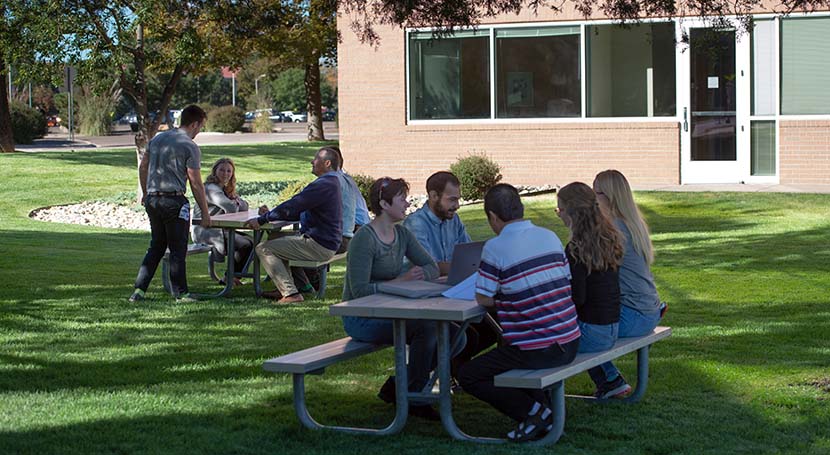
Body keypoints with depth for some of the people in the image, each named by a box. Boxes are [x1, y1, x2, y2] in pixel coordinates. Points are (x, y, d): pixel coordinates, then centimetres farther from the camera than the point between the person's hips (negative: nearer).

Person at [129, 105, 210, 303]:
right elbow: (196, 184, -10)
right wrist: (205, 213, -4)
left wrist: (145, 193, 27)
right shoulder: (190, 147, -9)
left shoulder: (158, 139, 12)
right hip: (174, 201, -6)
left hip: (152, 200, 7)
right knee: (178, 249, 3)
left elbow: (143, 167, 16)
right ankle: (180, 293, 8)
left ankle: (139, 289, 9)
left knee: (156, 246, 16)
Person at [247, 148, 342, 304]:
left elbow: (291, 207, -22)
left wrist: (262, 220, -14)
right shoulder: (330, 182, 16)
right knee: (277, 241, 28)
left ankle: (290, 293, -17)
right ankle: (283, 289, 21)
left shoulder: (323, 185, -19)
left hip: (319, 246, -11)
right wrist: (270, 214, 13)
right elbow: (299, 212, 21)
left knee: (263, 249, -11)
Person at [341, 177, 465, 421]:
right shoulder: (365, 239, -18)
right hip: (361, 317, -8)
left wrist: (418, 275, -19)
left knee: (455, 336, -7)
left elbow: (432, 267, 3)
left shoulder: (402, 234, 7)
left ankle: (397, 386, 6)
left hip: (391, 311, 8)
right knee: (427, 326, -28)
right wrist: (399, 281, -28)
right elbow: (360, 291, -23)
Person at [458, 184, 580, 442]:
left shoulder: (496, 248, -13)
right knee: (509, 353, 35)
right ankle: (540, 410, 19)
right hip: (570, 344, 7)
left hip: (538, 351, -7)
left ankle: (533, 412, 0)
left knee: (468, 376, 11)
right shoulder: (550, 237, 5)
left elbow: (483, 299, -9)